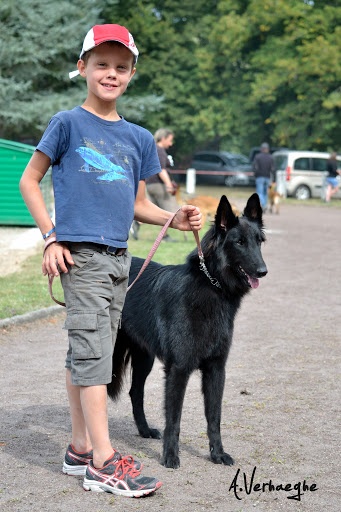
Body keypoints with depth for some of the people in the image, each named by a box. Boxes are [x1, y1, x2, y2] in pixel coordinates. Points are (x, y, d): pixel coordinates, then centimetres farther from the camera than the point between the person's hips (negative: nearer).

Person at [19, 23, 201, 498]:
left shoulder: (139, 137, 13)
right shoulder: (68, 123, -2)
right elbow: (29, 181, 1)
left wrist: (174, 219, 0)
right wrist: (50, 238, -8)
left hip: (118, 257, 6)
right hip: (80, 253, -6)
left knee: (87, 353, 13)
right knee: (92, 352, -9)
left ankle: (81, 449, 21)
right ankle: (104, 462, -7)